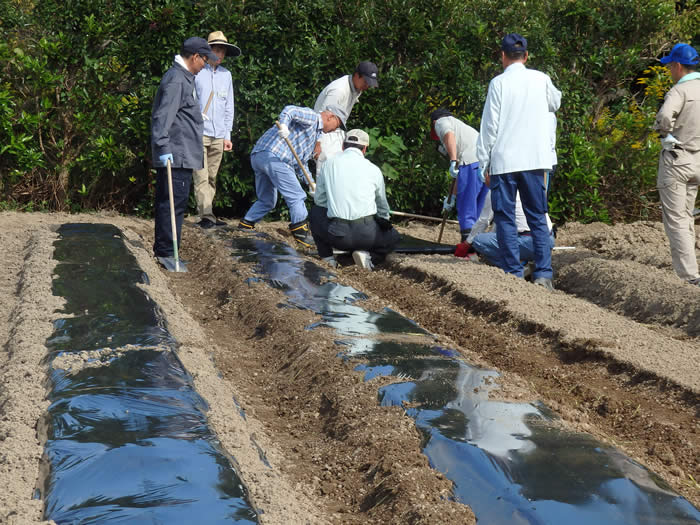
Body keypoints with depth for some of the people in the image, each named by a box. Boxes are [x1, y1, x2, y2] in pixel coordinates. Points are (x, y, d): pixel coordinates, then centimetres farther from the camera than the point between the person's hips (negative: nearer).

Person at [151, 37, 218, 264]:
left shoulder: (184, 78, 19)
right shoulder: (176, 80, -15)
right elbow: (162, 116, -23)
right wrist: (164, 148, -28)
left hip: (179, 154, 11)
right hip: (176, 156, -11)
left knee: (167, 203, 14)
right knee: (174, 203, -9)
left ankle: (162, 250, 20)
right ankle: (166, 253, -6)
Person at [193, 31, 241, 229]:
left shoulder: (226, 75, 14)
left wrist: (227, 135, 16)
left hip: (218, 135, 5)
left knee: (212, 178, 7)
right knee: (201, 177, -10)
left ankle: (207, 214, 12)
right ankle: (206, 215, -12)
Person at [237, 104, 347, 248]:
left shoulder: (316, 133, 31)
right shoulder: (312, 117, 1)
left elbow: (301, 161, 35)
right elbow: (289, 110, -17)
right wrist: (283, 125, -36)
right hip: (272, 155, -10)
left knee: (267, 200, 23)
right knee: (296, 196, -11)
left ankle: (246, 223, 28)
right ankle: (301, 232, -15)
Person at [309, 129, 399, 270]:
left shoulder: (329, 164, 7)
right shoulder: (373, 169, 7)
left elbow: (319, 199, 16)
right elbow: (383, 206, 21)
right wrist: (385, 221, 43)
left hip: (336, 235, 1)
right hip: (367, 234, -1)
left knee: (316, 211, 31)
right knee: (393, 237, 30)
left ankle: (327, 258, 17)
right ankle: (368, 256, -1)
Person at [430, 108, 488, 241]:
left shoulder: (441, 121, 20)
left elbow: (449, 135, -8)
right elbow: (461, 176, 39)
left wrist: (453, 161, -17)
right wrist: (453, 196, 43)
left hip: (472, 162, -8)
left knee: (466, 212, -3)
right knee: (478, 212, 15)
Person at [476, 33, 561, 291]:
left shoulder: (499, 83, -6)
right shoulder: (540, 79, 4)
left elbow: (489, 125, -6)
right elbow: (555, 102, 25)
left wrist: (484, 163, 0)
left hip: (504, 161, -3)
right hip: (535, 160, 3)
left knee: (505, 218, 4)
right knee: (538, 217, 9)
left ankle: (512, 273, 2)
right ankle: (543, 273, 3)